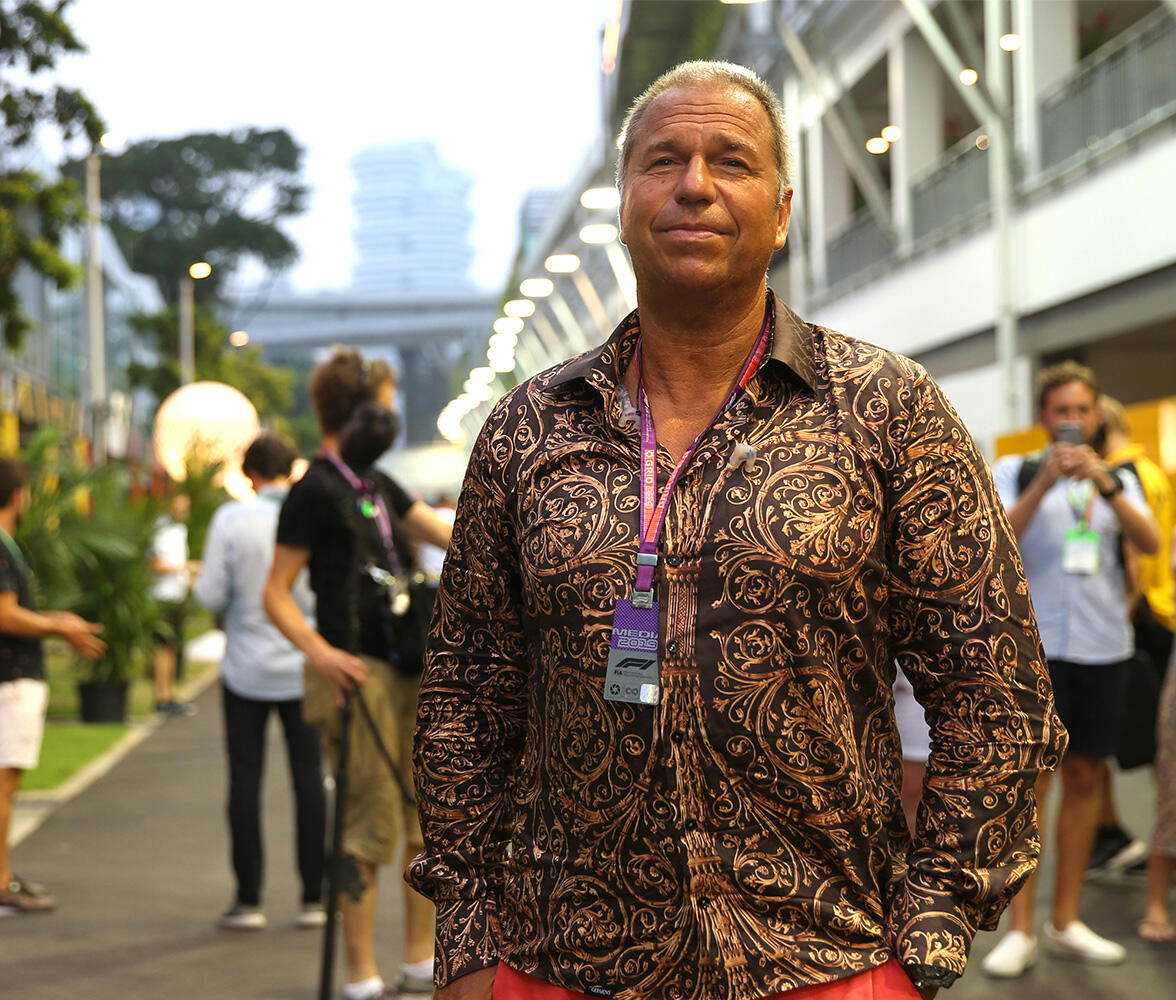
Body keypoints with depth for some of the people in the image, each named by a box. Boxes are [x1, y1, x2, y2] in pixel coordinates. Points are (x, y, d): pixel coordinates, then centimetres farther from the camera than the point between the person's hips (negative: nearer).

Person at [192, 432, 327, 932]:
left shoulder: (232, 519, -9)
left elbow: (211, 595, -9)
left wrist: (198, 581, 13)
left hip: (247, 670, -1)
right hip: (304, 668, 1)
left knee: (245, 779, 6)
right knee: (308, 778, 6)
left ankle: (248, 900, 7)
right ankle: (313, 897, 8)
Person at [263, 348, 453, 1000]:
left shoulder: (377, 487, 19)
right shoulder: (315, 490, -7)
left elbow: (448, 533, 26)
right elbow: (276, 593, -9)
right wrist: (320, 652, -23)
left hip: (409, 670, 9)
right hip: (358, 674, -9)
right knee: (372, 827, -8)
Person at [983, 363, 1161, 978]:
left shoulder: (1118, 478, 13)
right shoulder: (1016, 472, 4)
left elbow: (1149, 542, -5)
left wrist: (1103, 483, -18)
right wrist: (1044, 481, -22)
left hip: (1104, 646, 4)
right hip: (1036, 644, -3)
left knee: (1083, 778, 7)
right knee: (1032, 781, -6)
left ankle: (1066, 922, 16)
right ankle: (1021, 931, -3)